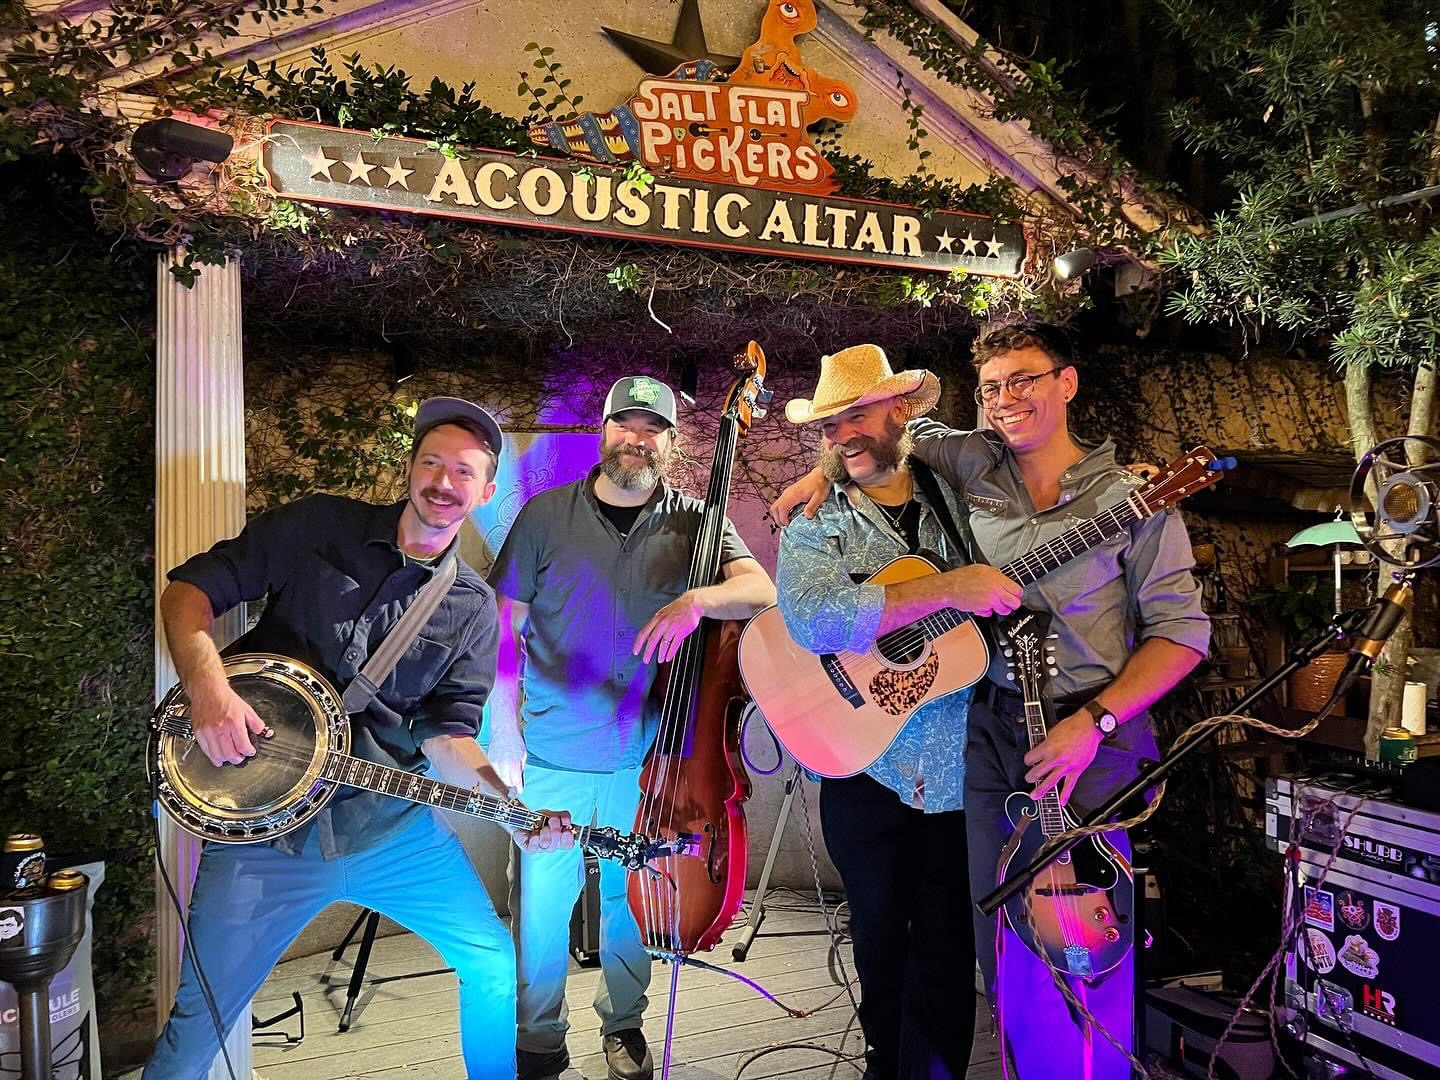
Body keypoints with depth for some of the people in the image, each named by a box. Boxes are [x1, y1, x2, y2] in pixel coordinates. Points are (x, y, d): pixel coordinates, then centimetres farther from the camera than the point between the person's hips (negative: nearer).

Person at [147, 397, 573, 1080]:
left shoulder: (472, 610, 3)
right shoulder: (318, 526, -2)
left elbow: (445, 730, -3)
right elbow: (189, 587, -2)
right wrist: (207, 686, -19)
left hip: (390, 822, 2)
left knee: (492, 965, 8)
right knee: (199, 1021, 4)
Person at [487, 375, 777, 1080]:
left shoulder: (693, 522, 1)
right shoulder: (546, 514, -1)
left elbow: (762, 590, -11)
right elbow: (504, 627, 0)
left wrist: (696, 599, -31)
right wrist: (504, 732, -5)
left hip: (643, 763, 1)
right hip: (551, 760, 0)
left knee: (628, 903, 14)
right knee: (539, 908, 6)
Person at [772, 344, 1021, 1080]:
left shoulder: (960, 497, 1)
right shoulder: (815, 529, -6)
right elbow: (812, 621, -26)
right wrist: (945, 589, -31)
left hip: (958, 769, 0)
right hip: (863, 767, 0)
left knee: (944, 950, 7)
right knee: (880, 937, 18)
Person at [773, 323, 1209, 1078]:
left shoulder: (1130, 496, -5)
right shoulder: (974, 468, 7)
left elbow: (1180, 631, -7)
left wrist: (1093, 721, -17)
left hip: (1093, 741, -4)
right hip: (990, 735, 4)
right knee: (1001, 953, 10)